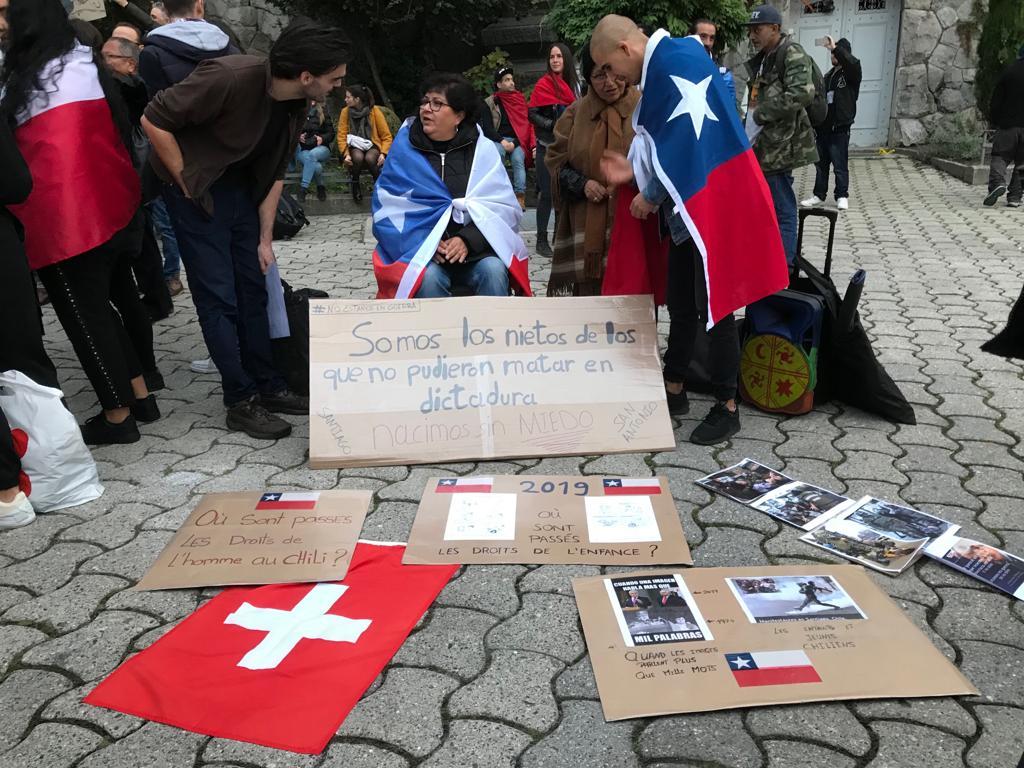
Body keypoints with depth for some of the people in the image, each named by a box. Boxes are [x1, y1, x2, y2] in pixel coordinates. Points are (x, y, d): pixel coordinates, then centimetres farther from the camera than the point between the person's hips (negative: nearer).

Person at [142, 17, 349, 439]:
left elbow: (275, 171, 4)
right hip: (196, 190, -7)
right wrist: (187, 183, -16)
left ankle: (267, 386, 19)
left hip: (241, 188, 7)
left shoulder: (295, 103, -6)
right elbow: (154, 120, -23)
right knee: (219, 298, -4)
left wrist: (265, 238, 5)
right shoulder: (229, 78, -29)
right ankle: (242, 402, 4)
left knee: (253, 290, 9)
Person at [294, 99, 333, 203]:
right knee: (316, 166, -33)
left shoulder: (323, 114, 8)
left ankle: (303, 188, -33)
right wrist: (298, 136, -9)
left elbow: (331, 133, 9)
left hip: (320, 148, 1)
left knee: (312, 154, -36)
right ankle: (320, 186, -4)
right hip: (302, 149, -1)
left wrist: (322, 138, -11)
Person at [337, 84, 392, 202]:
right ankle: (355, 186, -11)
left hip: (372, 145, -1)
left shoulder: (375, 111, -9)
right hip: (355, 146, 1)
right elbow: (341, 136, -2)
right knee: (358, 157, -34)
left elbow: (386, 136, -6)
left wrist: (383, 153, -21)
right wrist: (346, 154, -18)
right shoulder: (345, 112, -3)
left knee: (369, 158, -35)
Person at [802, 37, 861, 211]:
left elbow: (853, 63, -28)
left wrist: (835, 48, -28)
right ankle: (819, 195, 19)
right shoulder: (828, 75, 17)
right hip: (823, 128, 6)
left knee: (840, 166, -2)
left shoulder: (851, 74, -3)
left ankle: (842, 196, 7)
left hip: (839, 129, -6)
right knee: (821, 164, 11)